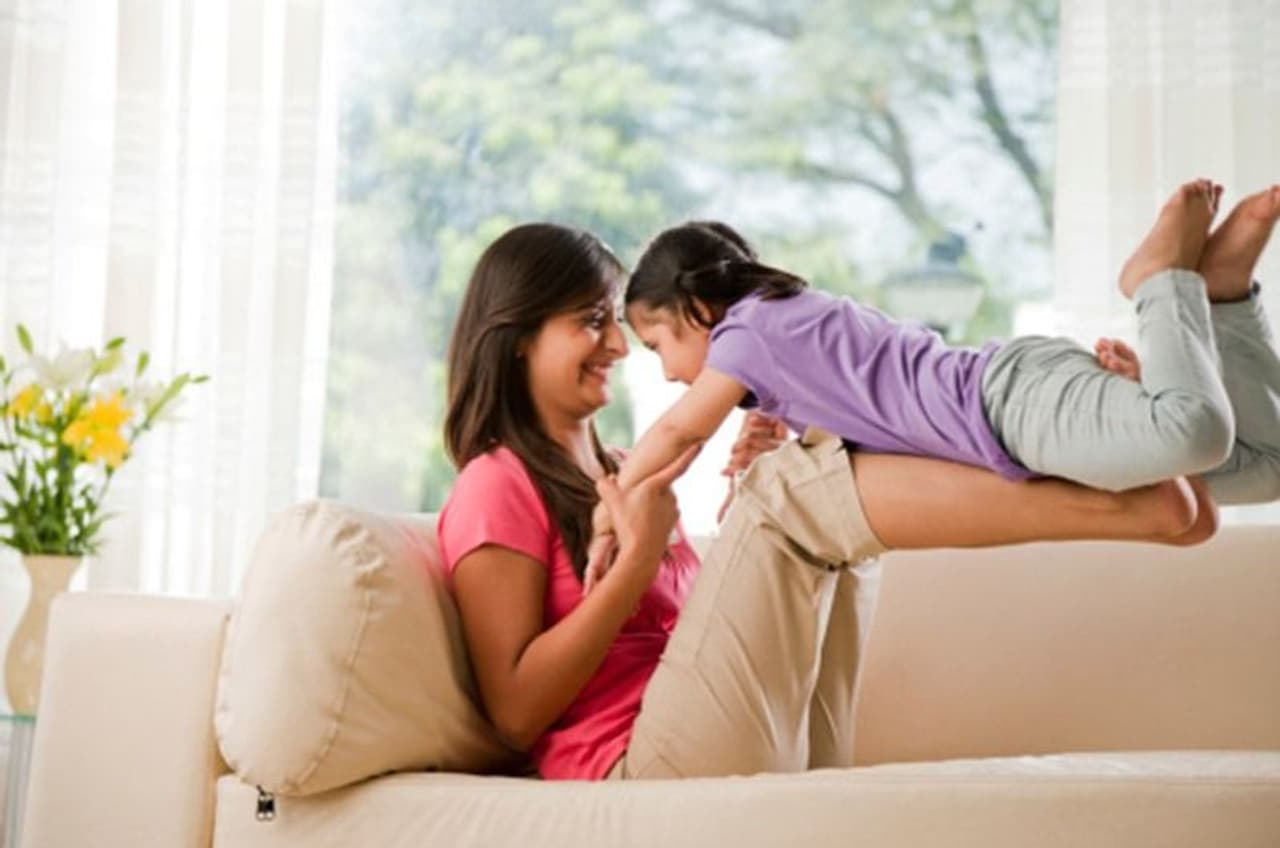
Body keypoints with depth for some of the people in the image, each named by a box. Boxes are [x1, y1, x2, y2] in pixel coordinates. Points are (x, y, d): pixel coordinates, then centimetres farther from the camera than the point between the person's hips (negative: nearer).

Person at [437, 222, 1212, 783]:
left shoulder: (615, 474, 25)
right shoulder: (497, 488, -1)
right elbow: (516, 710, -9)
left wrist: (751, 497, 4)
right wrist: (639, 554, -13)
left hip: (778, 760, 8)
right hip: (645, 766, -8)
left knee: (822, 462, 5)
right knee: (792, 486, -20)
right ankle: (1129, 506, -28)